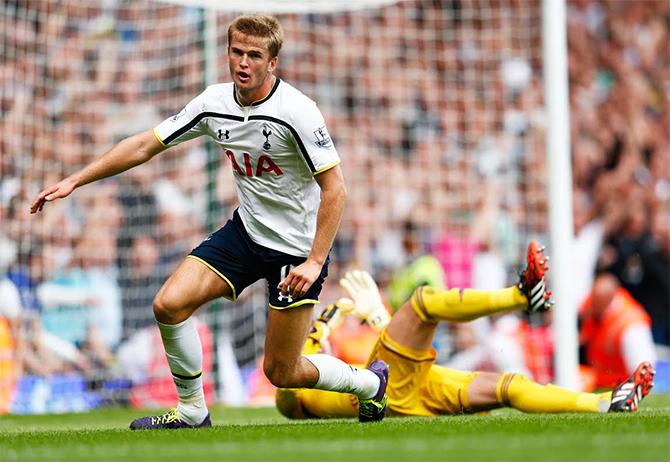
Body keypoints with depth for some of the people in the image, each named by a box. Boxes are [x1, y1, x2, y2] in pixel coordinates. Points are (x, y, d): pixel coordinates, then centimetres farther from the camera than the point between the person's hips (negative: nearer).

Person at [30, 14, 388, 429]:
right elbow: (145, 145, 4)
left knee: (281, 373, -1)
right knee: (169, 305, -12)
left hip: (298, 249, -6)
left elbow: (335, 189, -21)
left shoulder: (296, 111, -22)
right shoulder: (214, 103, -4)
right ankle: (192, 413, 6)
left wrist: (314, 262, -27)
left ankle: (369, 382, 27)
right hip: (246, 233, 6)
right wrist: (74, 181, 1)